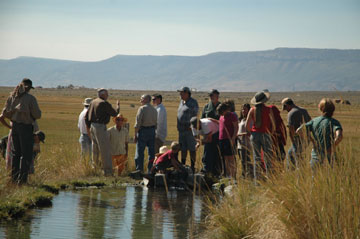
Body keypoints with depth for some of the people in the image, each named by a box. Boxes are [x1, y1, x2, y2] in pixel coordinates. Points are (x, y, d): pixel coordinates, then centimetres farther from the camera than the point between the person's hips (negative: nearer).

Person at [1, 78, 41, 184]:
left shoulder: (12, 96, 3)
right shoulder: (30, 98, -13)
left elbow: (5, 113, 8)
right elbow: (37, 115, -12)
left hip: (14, 126, 6)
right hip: (26, 127, -6)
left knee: (16, 152, 18)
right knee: (26, 154, 1)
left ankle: (14, 177, 20)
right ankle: (22, 178, -4)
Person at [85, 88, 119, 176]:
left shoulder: (93, 102, 12)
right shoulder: (104, 104, -13)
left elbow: (86, 116, 15)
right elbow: (115, 113, -4)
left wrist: (88, 129, 23)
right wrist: (118, 106, 15)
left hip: (92, 127, 9)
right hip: (100, 127, -9)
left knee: (95, 149, 18)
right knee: (105, 150, -6)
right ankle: (108, 171, -7)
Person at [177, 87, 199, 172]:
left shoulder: (193, 102, -8)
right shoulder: (181, 102, 16)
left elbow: (194, 115, -11)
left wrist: (191, 126, -16)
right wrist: (178, 127, 16)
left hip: (189, 129, -8)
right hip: (181, 129, 8)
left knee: (192, 149, -3)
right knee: (183, 149, 11)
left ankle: (192, 167, 0)